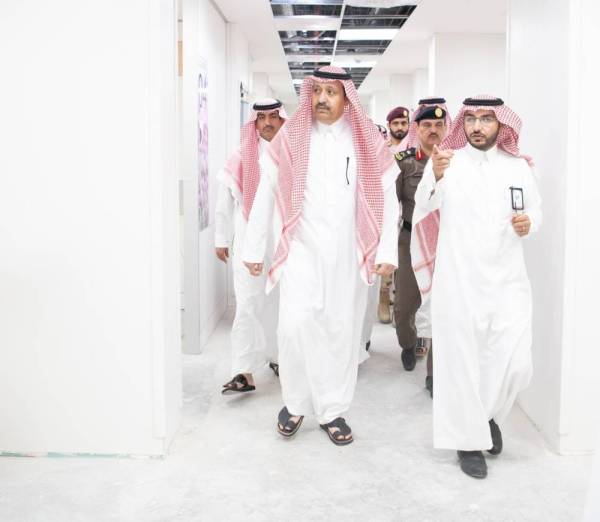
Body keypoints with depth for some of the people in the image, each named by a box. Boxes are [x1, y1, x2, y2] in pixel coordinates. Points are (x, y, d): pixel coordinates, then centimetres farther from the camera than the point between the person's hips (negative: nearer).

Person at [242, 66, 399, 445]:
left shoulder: (368, 142, 3)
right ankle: (296, 403, 11)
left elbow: (387, 199, 3)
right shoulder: (289, 139, 3)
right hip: (302, 251, -1)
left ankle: (333, 411, 20)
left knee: (343, 331, 6)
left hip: (349, 255, 1)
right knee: (294, 325, -12)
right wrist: (253, 249, 5)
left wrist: (387, 252, -5)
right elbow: (266, 196, 6)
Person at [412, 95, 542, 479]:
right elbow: (424, 207, -18)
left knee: (516, 363, 0)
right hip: (458, 281, -2)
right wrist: (436, 177, -39)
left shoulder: (519, 166, 7)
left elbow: (536, 209, 16)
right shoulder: (446, 161, -3)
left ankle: (489, 414, 29)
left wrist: (529, 223, -8)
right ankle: (468, 438, 19)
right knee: (461, 360, 4)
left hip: (508, 279, 3)